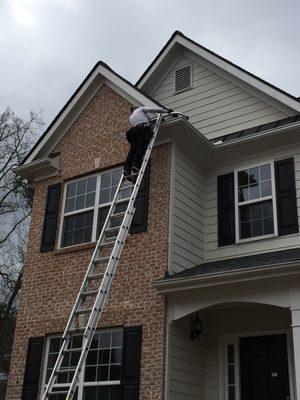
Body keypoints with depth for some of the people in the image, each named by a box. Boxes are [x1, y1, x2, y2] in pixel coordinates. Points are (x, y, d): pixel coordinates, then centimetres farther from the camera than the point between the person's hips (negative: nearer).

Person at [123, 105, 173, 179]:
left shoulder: (131, 117, 38)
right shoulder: (140, 109, 23)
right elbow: (154, 110, 15)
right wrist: (166, 111, 22)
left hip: (134, 130, 5)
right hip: (143, 128, -5)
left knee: (133, 149, -1)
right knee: (141, 148, -15)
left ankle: (127, 169, -14)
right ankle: (135, 166, -32)